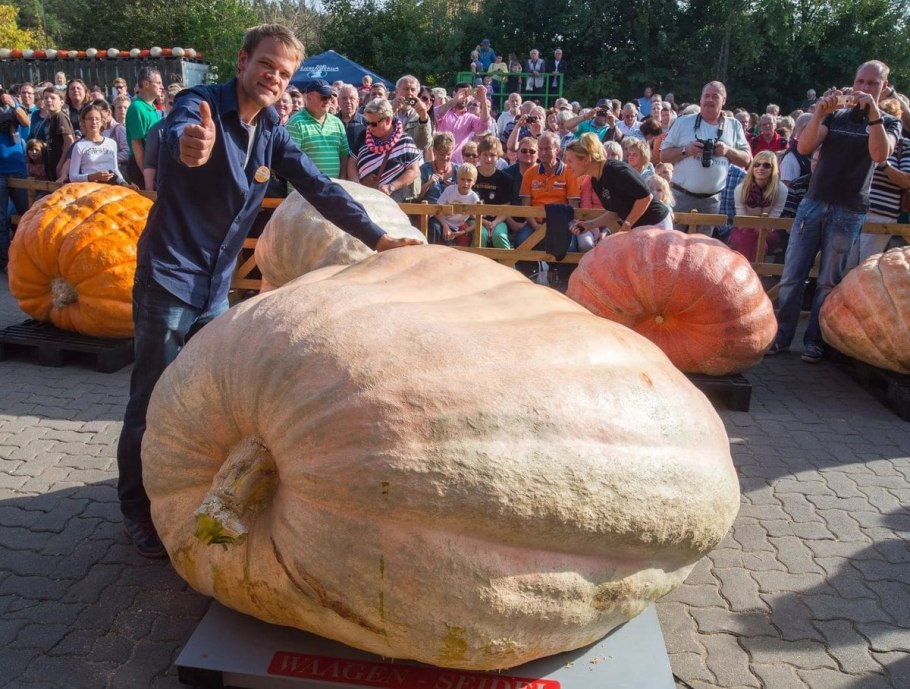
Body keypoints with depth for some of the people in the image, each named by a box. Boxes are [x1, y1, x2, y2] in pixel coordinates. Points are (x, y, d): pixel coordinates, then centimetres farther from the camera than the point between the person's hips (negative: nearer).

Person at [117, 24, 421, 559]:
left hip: (216, 285, 6)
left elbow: (318, 188, 1)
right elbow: (178, 133, -37)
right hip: (169, 277, -6)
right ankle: (137, 506, 18)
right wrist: (188, 147, -63)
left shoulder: (271, 132, 3)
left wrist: (377, 237, -7)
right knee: (155, 398, 0)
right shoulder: (202, 104, -15)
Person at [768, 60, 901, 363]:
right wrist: (819, 113, -19)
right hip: (812, 204, 2)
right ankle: (781, 336, 5)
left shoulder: (889, 122, 7)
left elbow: (880, 155, -14)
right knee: (791, 275, -2)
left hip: (848, 213, -1)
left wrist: (873, 112, -20)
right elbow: (804, 148, -4)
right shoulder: (835, 116, 11)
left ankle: (814, 340, 9)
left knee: (828, 281, 1)